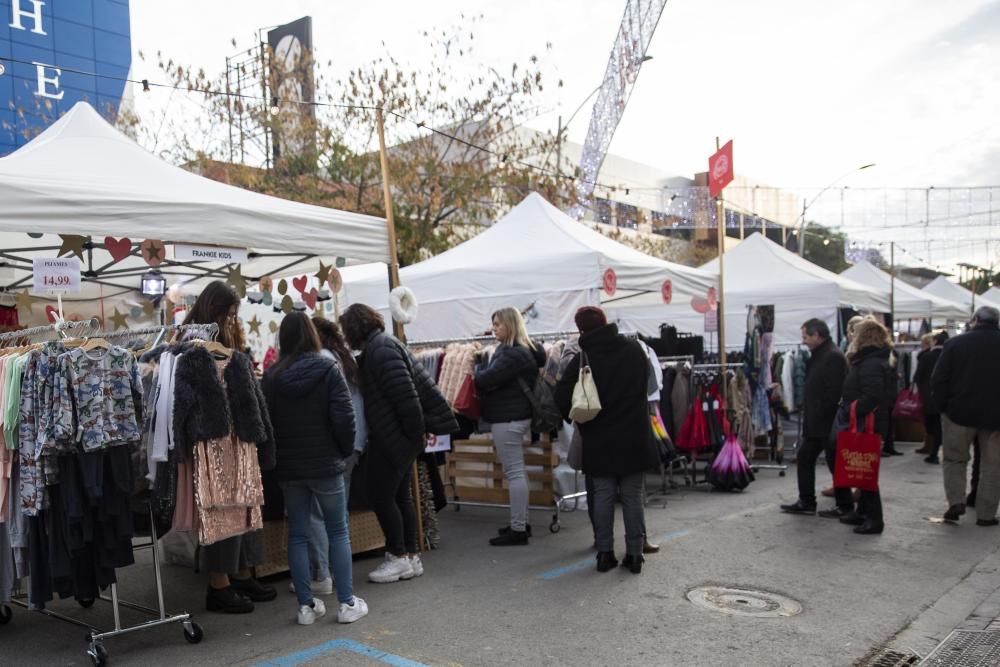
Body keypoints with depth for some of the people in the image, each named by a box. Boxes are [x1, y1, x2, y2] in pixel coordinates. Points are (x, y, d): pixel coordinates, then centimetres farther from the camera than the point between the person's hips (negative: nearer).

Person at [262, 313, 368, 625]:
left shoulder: (272, 377, -1)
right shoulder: (328, 369, -9)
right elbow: (344, 417, -14)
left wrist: (277, 456, 12)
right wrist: (345, 451, 2)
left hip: (288, 468, 3)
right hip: (325, 464, -3)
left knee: (298, 534, 10)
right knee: (338, 531, 8)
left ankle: (306, 605, 14)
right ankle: (347, 603, 9)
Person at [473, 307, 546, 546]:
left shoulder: (513, 354, -18)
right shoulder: (520, 351, 14)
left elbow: (487, 379, -22)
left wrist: (473, 375, -5)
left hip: (508, 419, -10)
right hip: (515, 416, 10)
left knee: (514, 473, -6)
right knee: (517, 471, 15)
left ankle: (518, 530, -2)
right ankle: (521, 523, 23)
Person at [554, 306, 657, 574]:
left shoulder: (583, 358, -10)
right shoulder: (635, 349, 1)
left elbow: (562, 398, -14)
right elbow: (646, 381, 16)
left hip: (600, 440, -2)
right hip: (634, 438, 2)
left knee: (603, 496, 7)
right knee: (633, 496, 7)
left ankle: (605, 553, 10)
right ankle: (634, 554, 10)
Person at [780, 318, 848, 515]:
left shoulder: (833, 356, -17)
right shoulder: (818, 355, 14)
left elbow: (833, 392, -24)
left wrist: (821, 416, -20)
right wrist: (809, 417, 13)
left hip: (828, 423, -10)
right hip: (815, 423, 10)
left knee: (835, 463, 1)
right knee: (805, 459, 12)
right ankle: (806, 502, 19)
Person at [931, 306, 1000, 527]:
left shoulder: (955, 343, -6)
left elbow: (938, 380, -8)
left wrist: (940, 407, 1)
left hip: (960, 412, -1)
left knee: (954, 459, 14)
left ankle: (956, 500, -2)